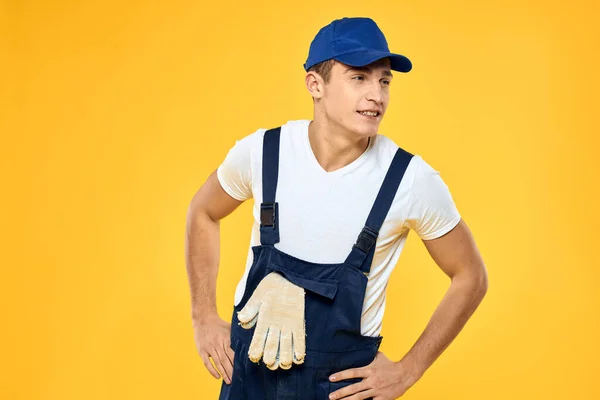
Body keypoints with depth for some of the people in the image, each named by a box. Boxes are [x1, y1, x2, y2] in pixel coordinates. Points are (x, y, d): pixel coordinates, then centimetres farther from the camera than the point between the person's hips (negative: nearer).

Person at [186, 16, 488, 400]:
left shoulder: (413, 180, -17)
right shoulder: (260, 152, -11)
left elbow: (471, 277, -4)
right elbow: (203, 213, 9)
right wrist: (204, 317, 5)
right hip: (248, 368, 2)